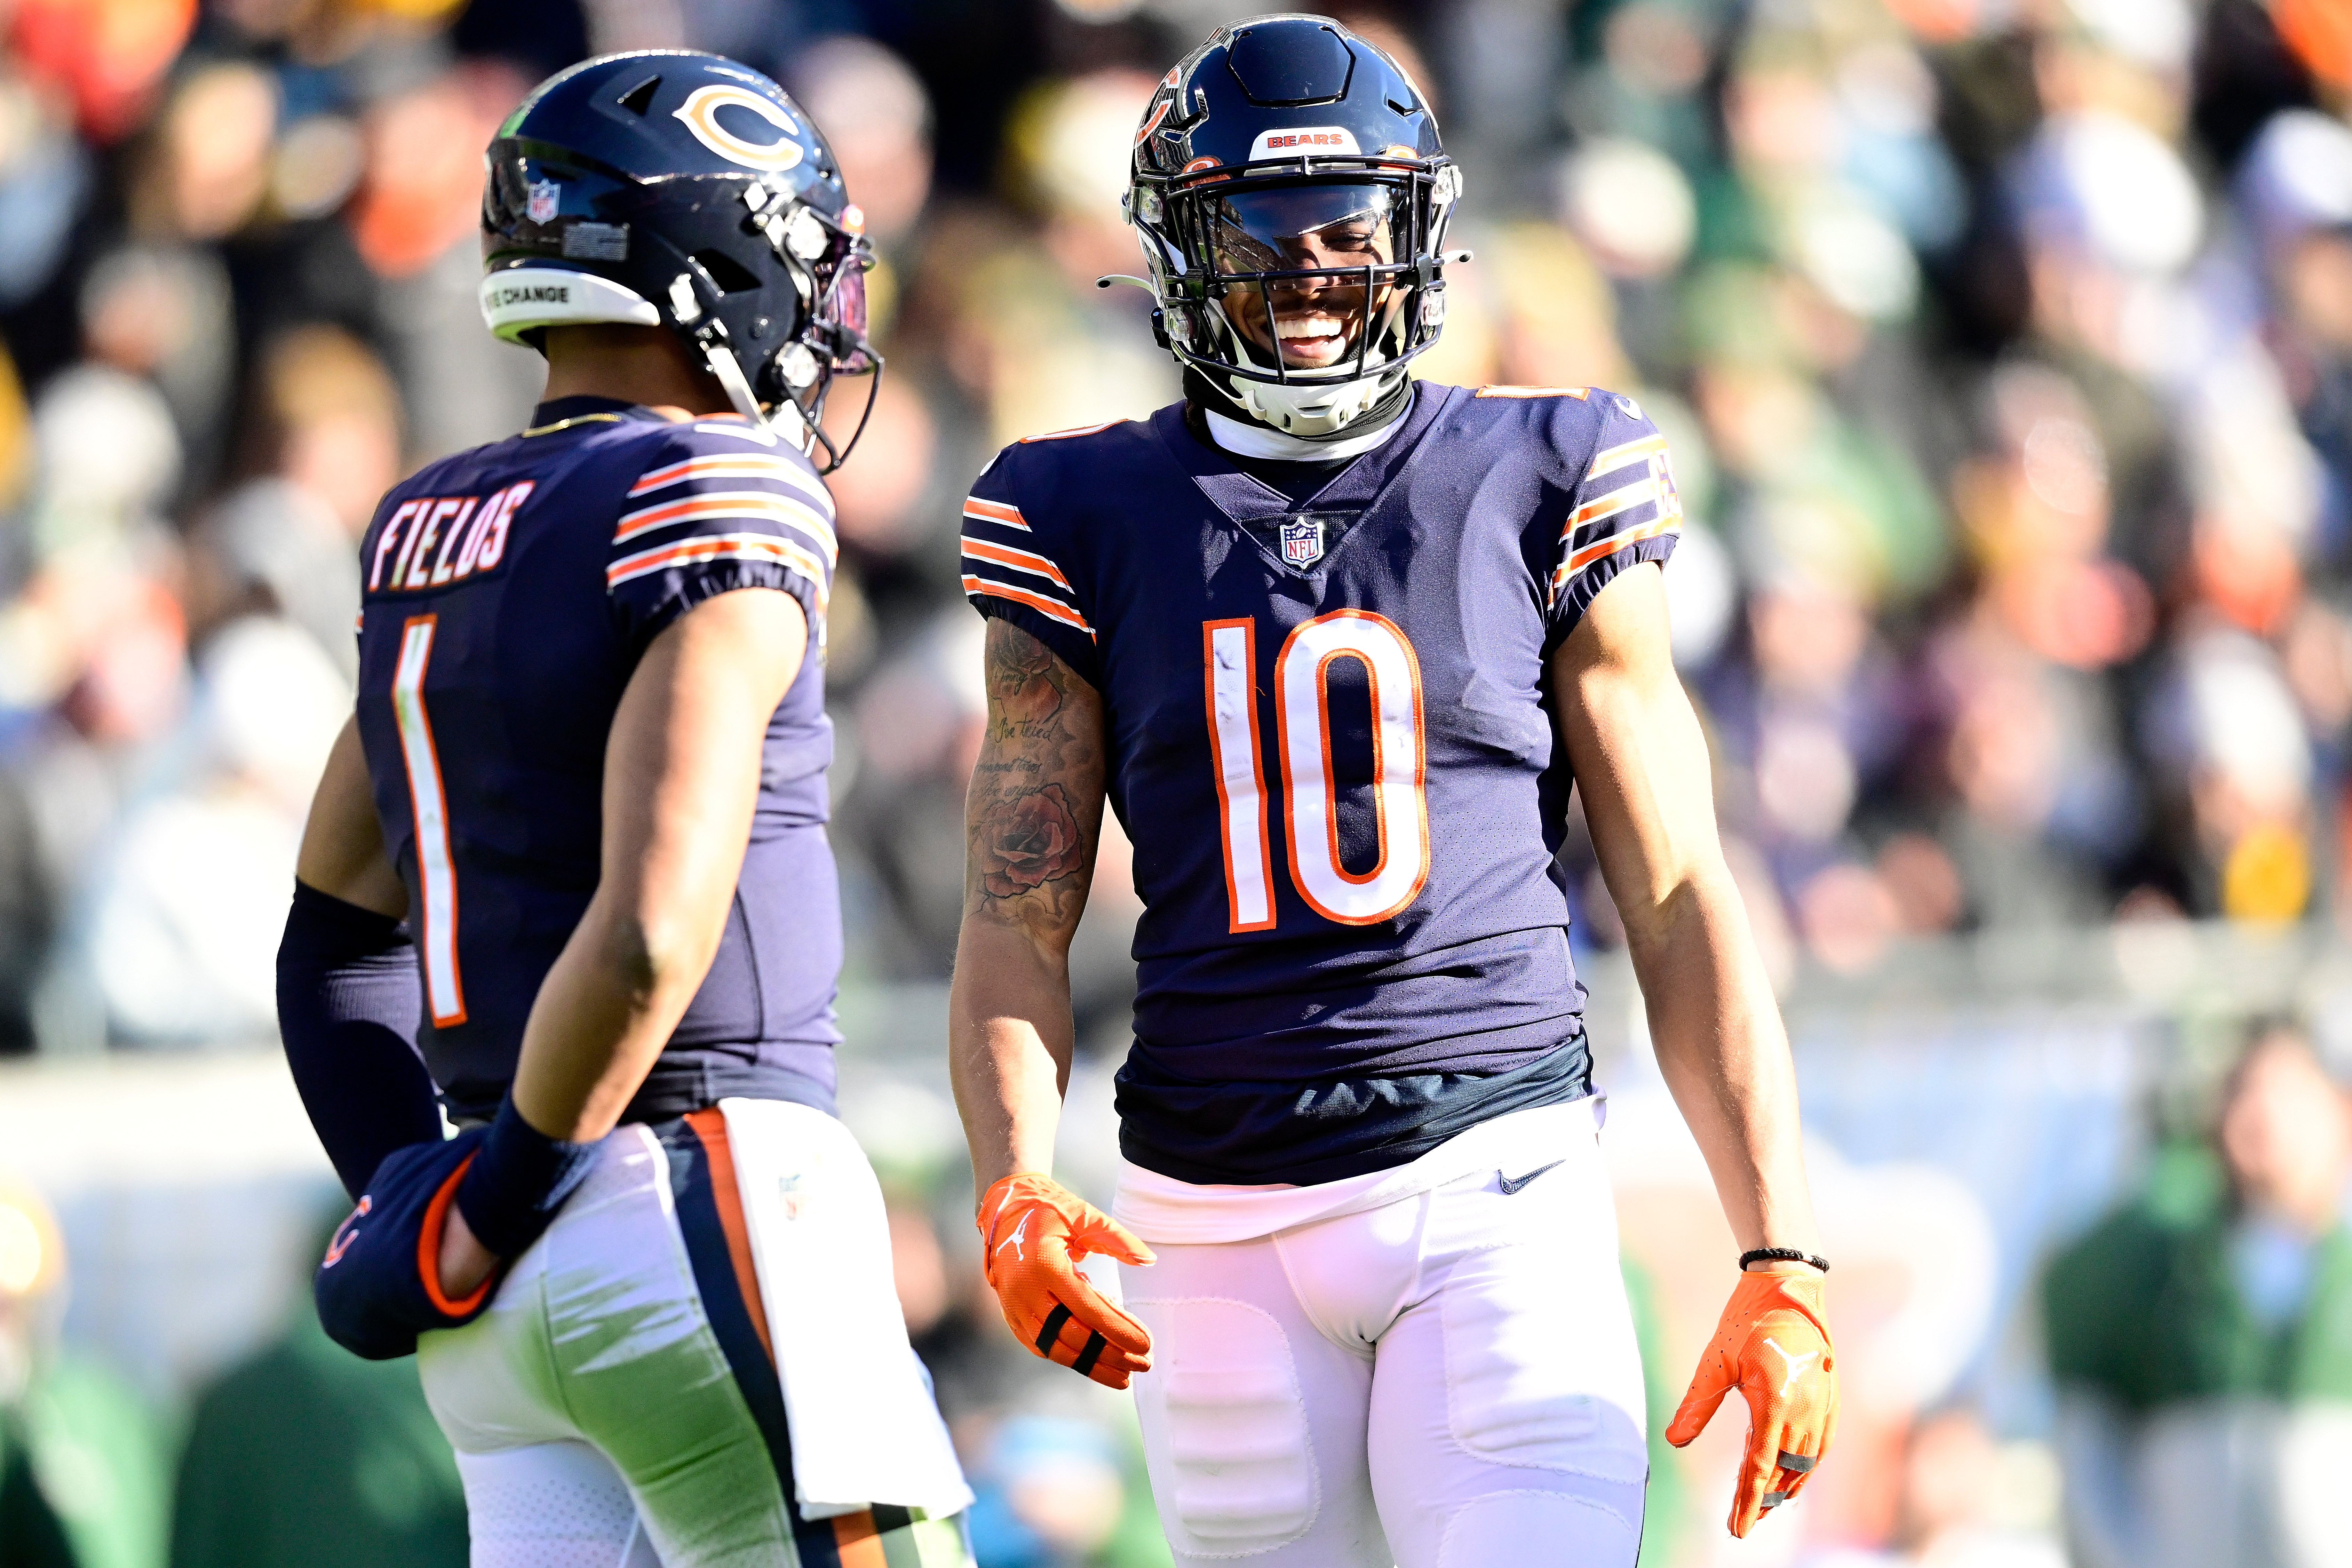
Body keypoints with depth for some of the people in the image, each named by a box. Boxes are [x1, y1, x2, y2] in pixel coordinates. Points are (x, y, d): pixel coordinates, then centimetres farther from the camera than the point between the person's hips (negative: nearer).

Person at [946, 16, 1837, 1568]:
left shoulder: (1539, 493, 4)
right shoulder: (1099, 524, 7)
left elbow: (1679, 904, 5)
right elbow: (1018, 922, 4)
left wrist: (1784, 1261, -3)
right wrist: (1016, 1192, -16)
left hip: (1499, 1192, -2)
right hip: (1222, 1228, 2)